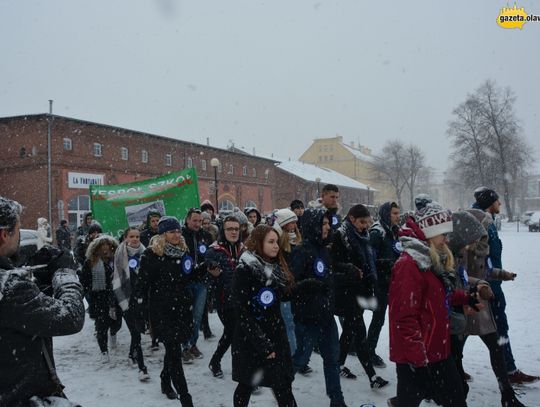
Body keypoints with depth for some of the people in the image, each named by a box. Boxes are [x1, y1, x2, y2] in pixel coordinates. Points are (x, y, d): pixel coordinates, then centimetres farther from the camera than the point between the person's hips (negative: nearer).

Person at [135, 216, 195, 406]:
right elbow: (143, 282, -12)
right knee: (174, 352, -6)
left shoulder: (183, 252, 7)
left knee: (173, 348, 18)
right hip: (161, 310, -6)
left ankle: (166, 382, 41)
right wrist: (140, 308, -12)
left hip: (182, 307, 6)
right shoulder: (152, 254, -13)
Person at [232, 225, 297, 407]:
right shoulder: (244, 270, -15)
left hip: (276, 335, 6)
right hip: (250, 339, -6)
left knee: (283, 386, 4)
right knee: (247, 384, 9)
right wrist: (262, 344, -19)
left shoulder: (276, 267, 7)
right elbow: (243, 312, -18)